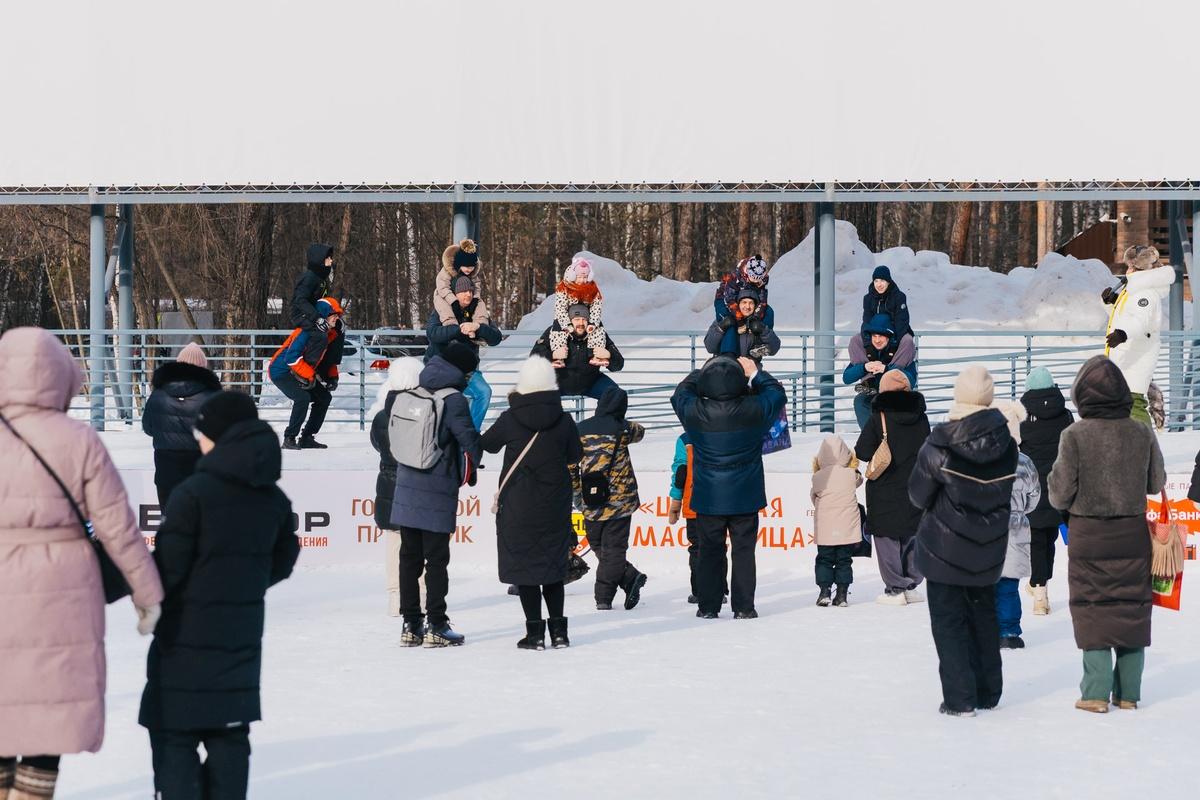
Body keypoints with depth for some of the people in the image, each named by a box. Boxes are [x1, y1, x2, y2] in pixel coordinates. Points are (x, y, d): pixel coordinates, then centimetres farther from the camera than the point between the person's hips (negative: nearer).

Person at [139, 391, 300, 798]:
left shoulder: (192, 493, -15)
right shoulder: (274, 499, 5)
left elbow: (167, 567, -16)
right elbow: (282, 562, 13)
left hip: (187, 634, -6)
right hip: (242, 634, 6)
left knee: (173, 733, -1)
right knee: (229, 733, 13)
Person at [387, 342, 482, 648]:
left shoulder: (405, 394, 5)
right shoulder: (453, 400, -14)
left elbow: (381, 425, 13)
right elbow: (470, 441, -13)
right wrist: (469, 471, 5)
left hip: (406, 488, 6)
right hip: (438, 493, -5)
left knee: (409, 557, 11)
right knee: (437, 559, 1)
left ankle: (410, 624, 13)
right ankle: (436, 626, 2)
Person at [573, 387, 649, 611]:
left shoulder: (580, 430, 0)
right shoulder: (623, 428, -4)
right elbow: (639, 432, 19)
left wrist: (578, 497, 15)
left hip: (591, 502, 1)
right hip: (619, 500, -1)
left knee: (598, 546, 16)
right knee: (614, 549, 6)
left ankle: (630, 578, 7)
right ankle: (604, 598, 2)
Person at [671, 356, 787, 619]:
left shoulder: (694, 412, -12)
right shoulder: (753, 410, -14)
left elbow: (681, 392, 11)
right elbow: (777, 394, 7)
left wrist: (701, 373, 21)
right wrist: (755, 373, 18)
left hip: (708, 499, 1)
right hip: (745, 498, -1)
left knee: (710, 551, 10)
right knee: (744, 551, 6)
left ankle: (708, 607, 11)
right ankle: (743, 607, 6)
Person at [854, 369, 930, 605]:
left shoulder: (879, 418, -12)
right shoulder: (920, 417, 2)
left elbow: (862, 452, -12)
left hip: (885, 490, -4)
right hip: (915, 488, 4)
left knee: (887, 539, 1)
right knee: (913, 537, 13)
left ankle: (895, 589, 0)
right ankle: (912, 586, 16)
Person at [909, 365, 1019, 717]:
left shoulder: (940, 446, -20)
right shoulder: (1007, 445, -8)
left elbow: (919, 496, -10)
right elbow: (1006, 493, 4)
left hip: (945, 550, -4)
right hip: (989, 551, 4)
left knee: (949, 620, 4)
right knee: (984, 615, 19)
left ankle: (959, 698, 0)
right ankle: (988, 692, 24)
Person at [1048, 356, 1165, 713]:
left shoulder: (1075, 436, -15)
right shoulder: (1142, 433, -5)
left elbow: (1061, 494, -12)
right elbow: (1156, 483, 7)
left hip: (1088, 536, -3)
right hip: (1133, 535, 3)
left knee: (1092, 607, 6)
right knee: (1132, 607, 11)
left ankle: (1097, 692, 2)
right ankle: (1128, 692, 15)